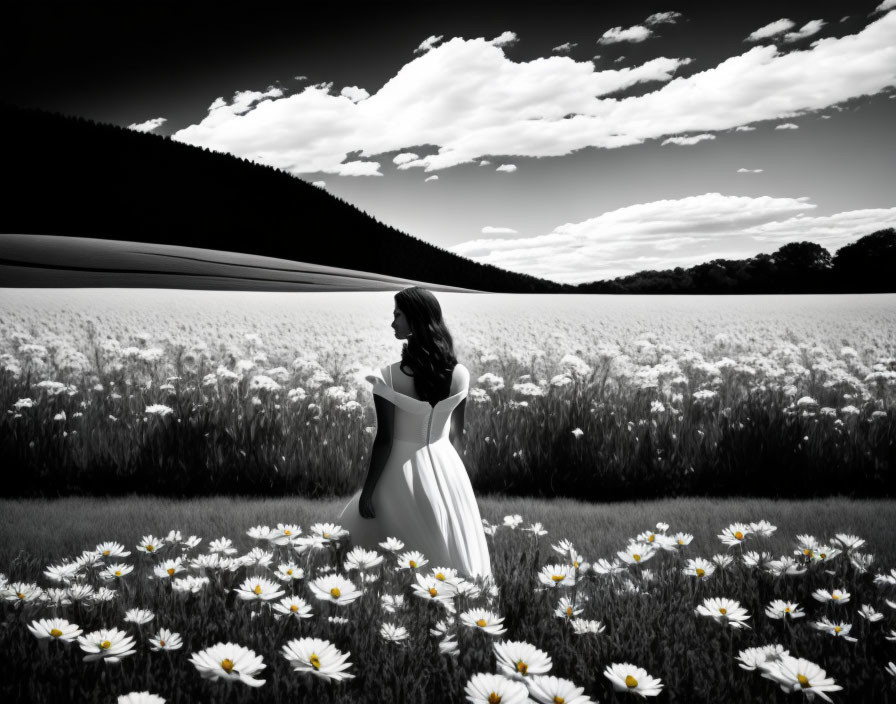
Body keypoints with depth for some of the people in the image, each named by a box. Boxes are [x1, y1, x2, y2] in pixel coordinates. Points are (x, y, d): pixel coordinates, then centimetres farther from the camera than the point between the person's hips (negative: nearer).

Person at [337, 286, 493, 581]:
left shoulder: (388, 378, -17)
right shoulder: (459, 374, -4)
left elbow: (384, 440, -14)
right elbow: (457, 436, 4)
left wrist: (367, 491, -4)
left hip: (405, 470, -4)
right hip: (446, 468, 4)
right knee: (453, 554, 18)